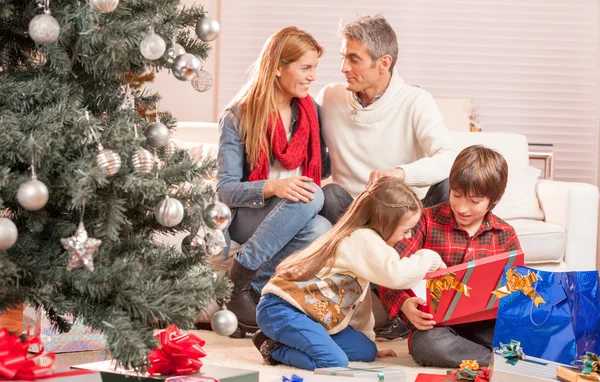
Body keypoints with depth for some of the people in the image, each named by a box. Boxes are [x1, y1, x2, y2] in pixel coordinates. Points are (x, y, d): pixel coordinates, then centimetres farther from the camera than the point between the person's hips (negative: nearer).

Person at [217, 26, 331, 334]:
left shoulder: (311, 113, 10)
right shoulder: (237, 118, -4)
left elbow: (322, 166, 21)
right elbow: (225, 189, -10)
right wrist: (272, 187, -27)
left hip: (301, 216, 3)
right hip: (246, 216, -3)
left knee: (322, 233, -35)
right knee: (310, 196, -36)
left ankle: (255, 286, -20)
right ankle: (237, 284, -27)